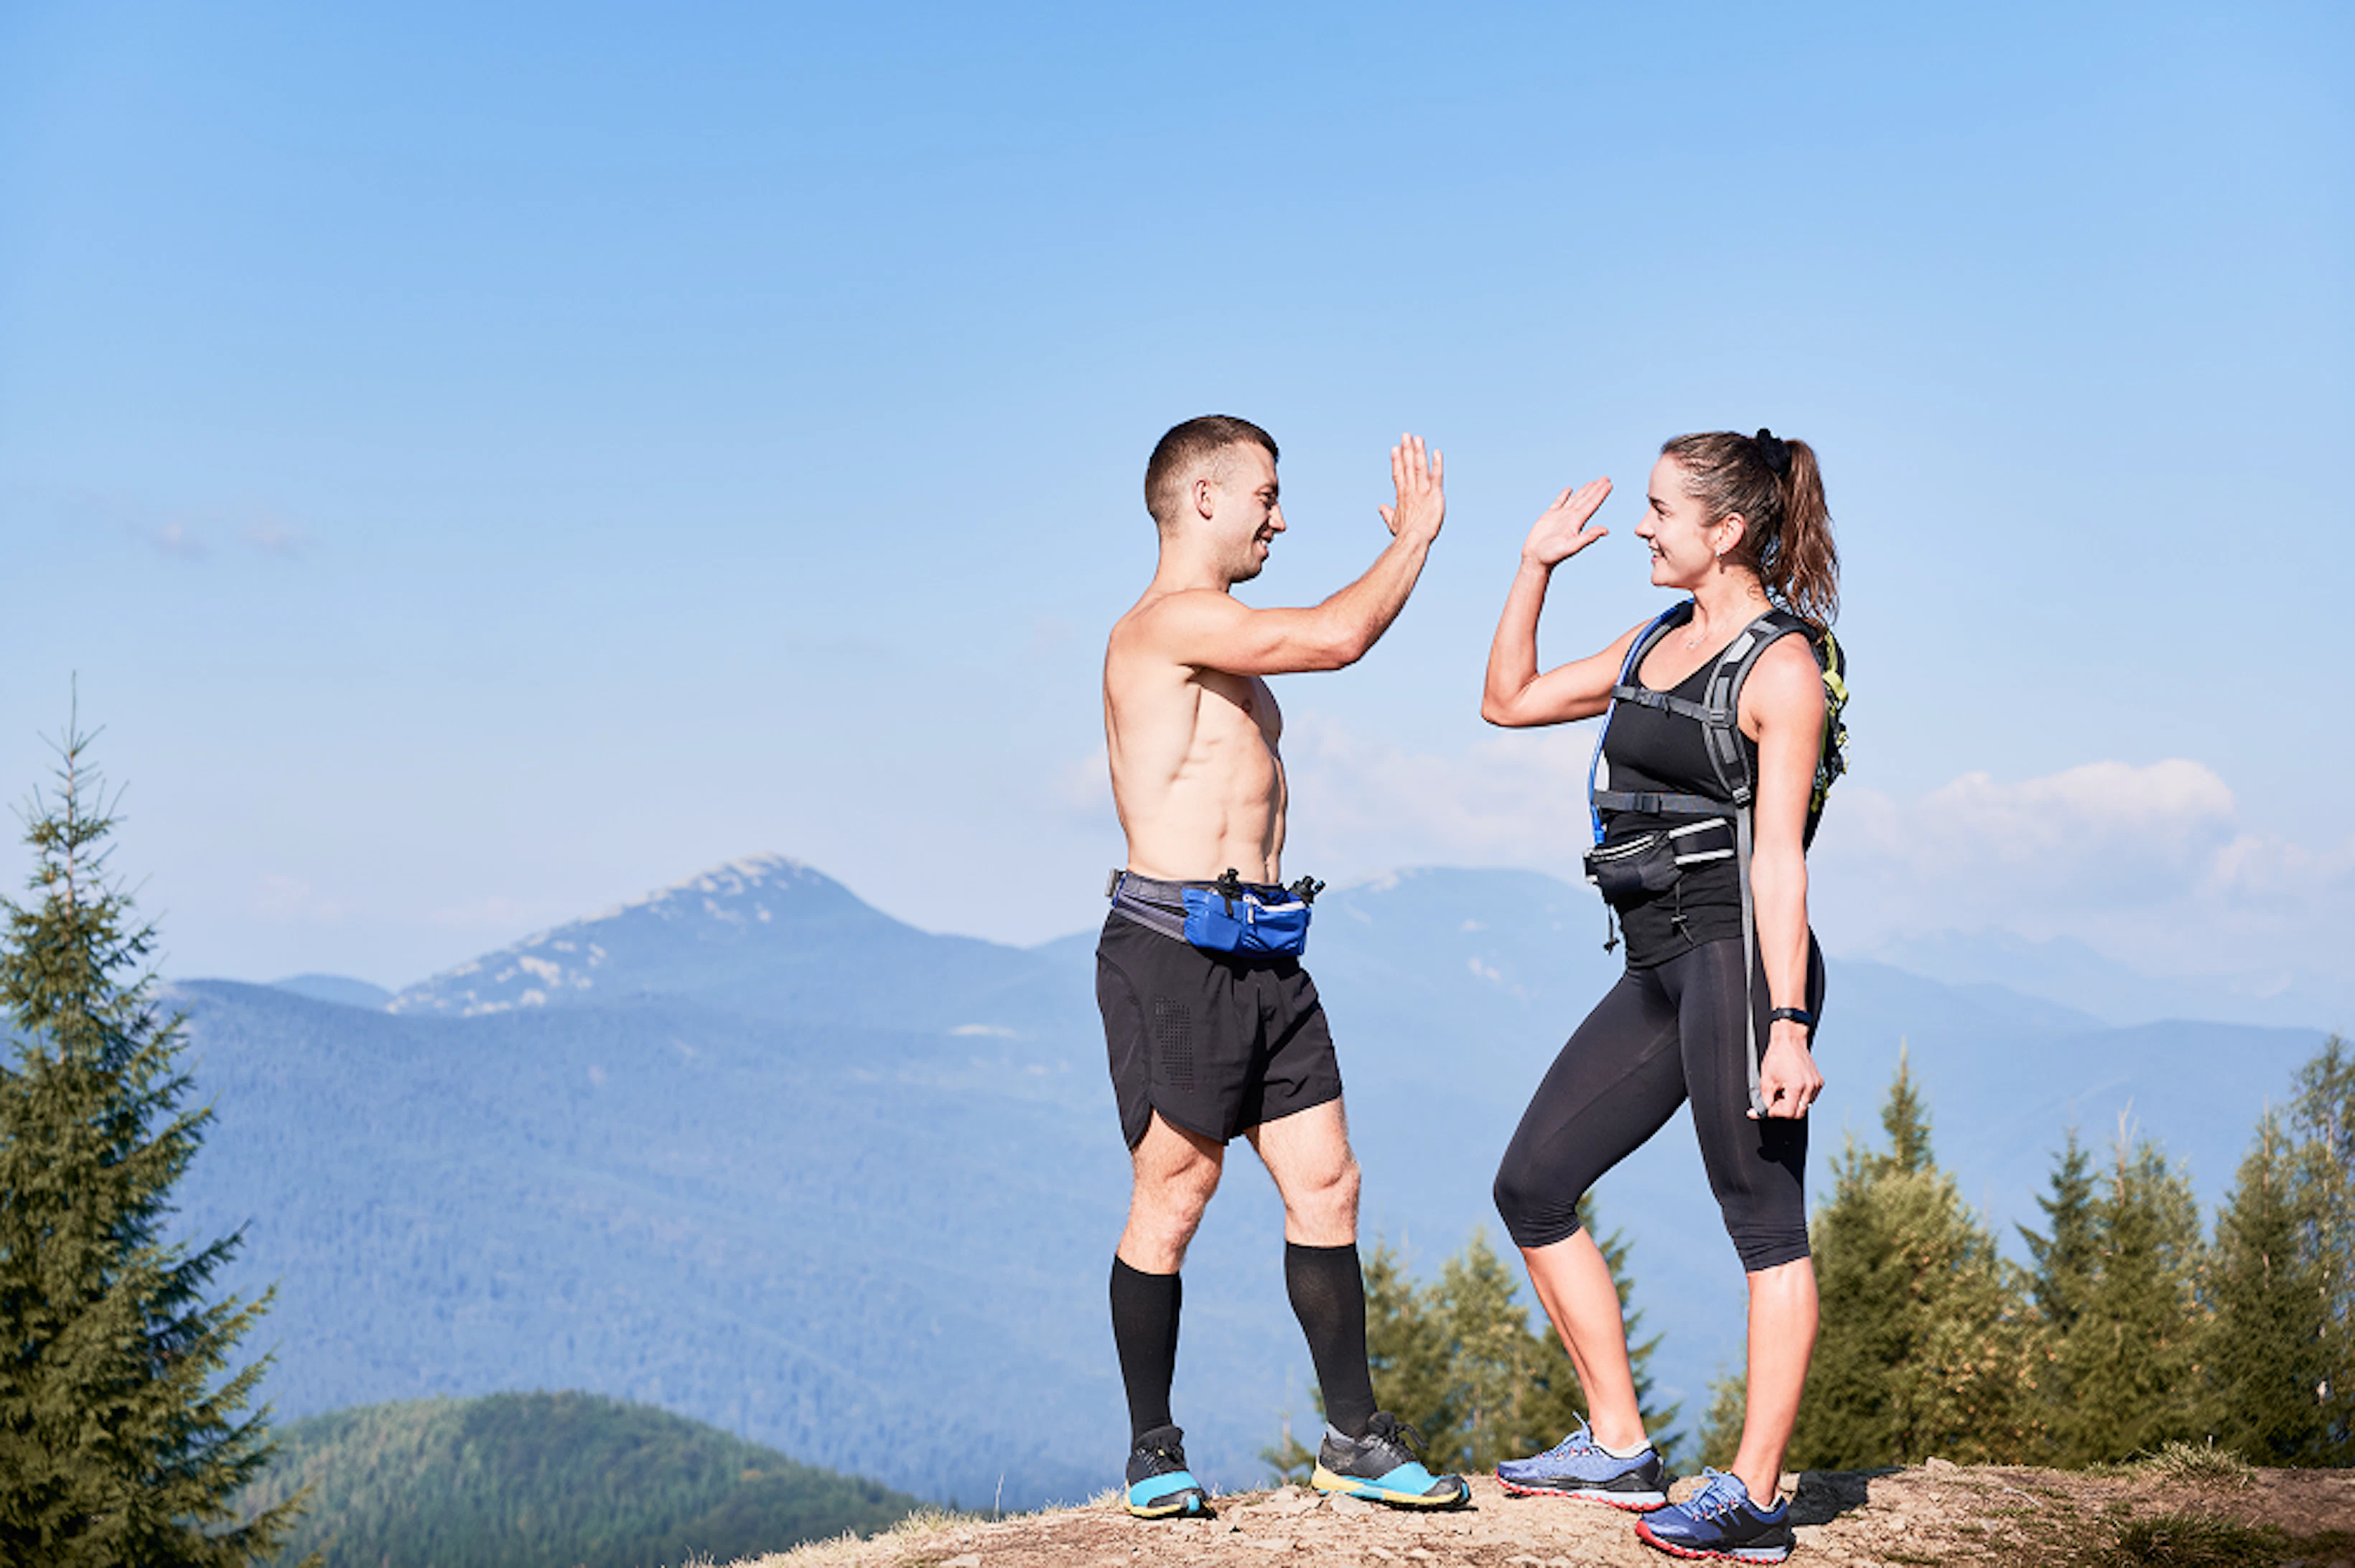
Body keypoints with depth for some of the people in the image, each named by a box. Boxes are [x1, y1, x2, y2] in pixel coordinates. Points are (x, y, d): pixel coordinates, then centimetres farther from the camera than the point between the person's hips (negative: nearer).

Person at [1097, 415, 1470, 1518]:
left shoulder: (1218, 645, 21)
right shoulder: (1168, 621, -12)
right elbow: (1338, 639, -18)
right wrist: (1415, 536, -4)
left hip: (1262, 956, 9)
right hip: (1175, 950, -9)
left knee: (1325, 1184, 6)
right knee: (1174, 1196, -2)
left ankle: (1354, 1438, 14)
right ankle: (1154, 1455, 10)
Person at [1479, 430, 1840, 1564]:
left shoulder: (1782, 664, -7)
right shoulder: (1657, 640, 17)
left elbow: (1779, 857, -14)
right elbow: (1509, 702, 26)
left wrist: (1788, 1027, -19)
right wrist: (1535, 565, 18)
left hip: (1737, 955, -9)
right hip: (1659, 970, 9)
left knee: (1765, 1223, -4)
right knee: (1532, 1185, 9)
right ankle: (1619, 1450, 16)